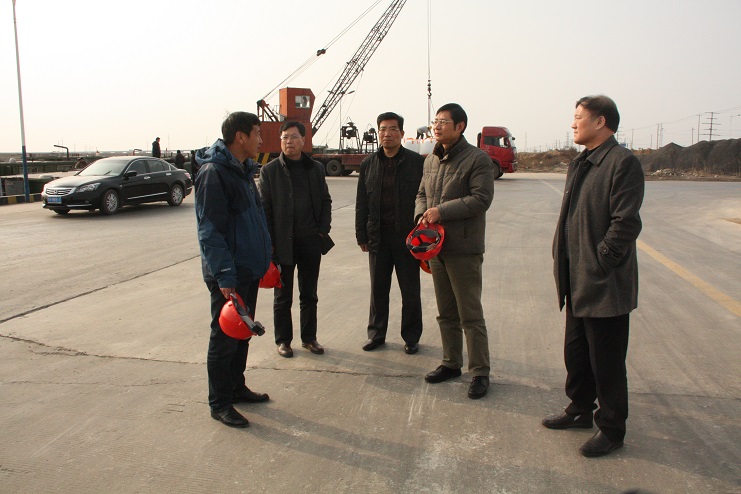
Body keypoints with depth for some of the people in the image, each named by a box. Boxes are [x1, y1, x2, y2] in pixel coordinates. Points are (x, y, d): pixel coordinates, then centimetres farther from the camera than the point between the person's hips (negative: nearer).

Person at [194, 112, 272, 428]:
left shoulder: (244, 170, 12)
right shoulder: (213, 173, -18)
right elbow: (210, 231, -22)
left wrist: (263, 258, 19)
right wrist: (224, 275, -25)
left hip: (249, 270, 9)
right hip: (229, 276, -9)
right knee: (224, 339, 3)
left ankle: (237, 388, 35)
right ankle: (220, 403, 17)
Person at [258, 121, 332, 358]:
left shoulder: (316, 168, 7)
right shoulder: (269, 170, -2)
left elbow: (326, 201, 11)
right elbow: (264, 209, -4)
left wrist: (323, 230, 0)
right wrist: (269, 242, -9)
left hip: (311, 241, 3)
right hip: (283, 242, -2)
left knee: (309, 295, 13)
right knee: (283, 297, 9)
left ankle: (309, 338, 26)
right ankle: (283, 340, 23)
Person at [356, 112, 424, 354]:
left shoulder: (417, 162, -2)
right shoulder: (369, 164, 7)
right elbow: (361, 203, 9)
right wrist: (362, 235, 5)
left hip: (407, 236, -3)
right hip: (378, 236, 3)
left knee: (410, 291, 7)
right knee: (378, 289, 12)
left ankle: (411, 337, 21)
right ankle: (376, 334, 26)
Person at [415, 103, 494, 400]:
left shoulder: (477, 159, -10)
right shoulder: (431, 160, 14)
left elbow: (481, 199, -18)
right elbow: (422, 193, 21)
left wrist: (442, 211, -20)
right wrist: (422, 214, 0)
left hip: (463, 249, -7)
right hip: (436, 245, 7)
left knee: (470, 315, -1)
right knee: (446, 313, 16)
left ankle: (480, 372, 11)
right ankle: (451, 364, 29)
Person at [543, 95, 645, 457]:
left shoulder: (623, 162, -15)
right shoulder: (580, 164, 13)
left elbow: (626, 223, -21)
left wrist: (599, 265, -18)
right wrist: (562, 260, 9)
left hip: (605, 286, -9)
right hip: (578, 283, 9)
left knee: (606, 361, 6)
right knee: (576, 353, 20)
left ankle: (612, 429, 23)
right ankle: (580, 410, 39)